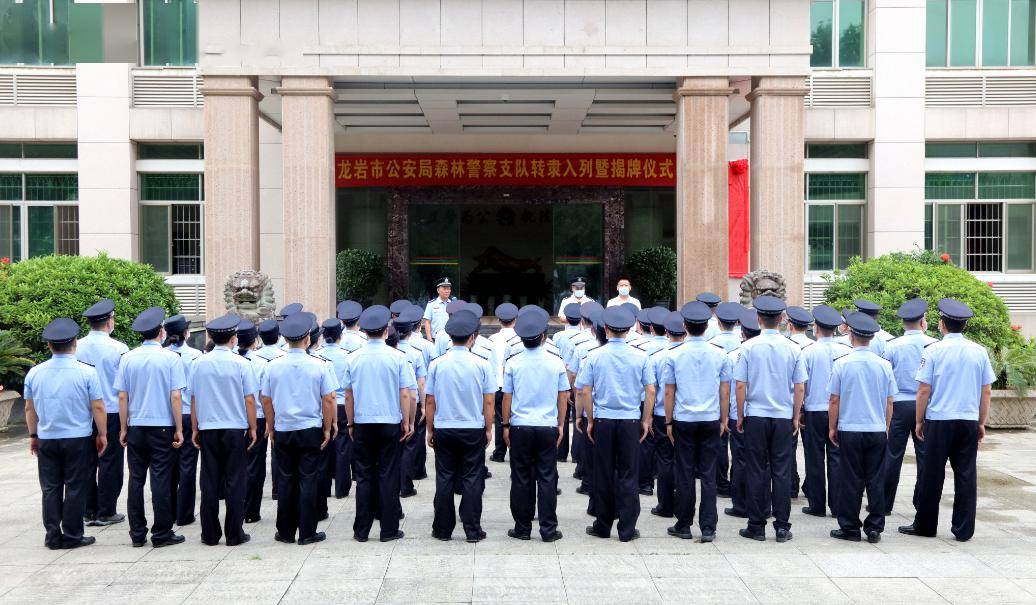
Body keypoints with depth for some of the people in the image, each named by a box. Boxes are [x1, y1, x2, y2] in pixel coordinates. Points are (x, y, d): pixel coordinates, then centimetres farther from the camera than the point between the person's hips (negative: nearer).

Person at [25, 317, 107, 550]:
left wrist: (33, 435, 21)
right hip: (78, 439, -3)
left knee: (50, 488, 12)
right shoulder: (86, 372, -11)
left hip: (46, 440, 3)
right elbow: (98, 407, -9)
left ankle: (53, 536, 16)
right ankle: (72, 536, 10)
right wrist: (102, 434, 2)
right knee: (75, 488, 5)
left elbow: (29, 409, 9)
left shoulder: (34, 373, 0)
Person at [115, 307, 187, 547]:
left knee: (136, 480, 10)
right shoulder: (171, 358, -7)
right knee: (161, 480, 2)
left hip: (135, 428, 3)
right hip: (163, 427, -3)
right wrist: (179, 429, -4)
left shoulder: (128, 358, 1)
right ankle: (161, 534, 6)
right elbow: (175, 397, -10)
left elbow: (122, 396, 2)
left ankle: (137, 533, 16)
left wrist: (123, 428, 10)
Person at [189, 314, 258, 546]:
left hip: (207, 429, 3)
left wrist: (195, 429, 14)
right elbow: (249, 399, -6)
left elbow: (193, 399, 6)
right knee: (235, 482, 4)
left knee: (209, 482, 8)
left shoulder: (198, 363, 1)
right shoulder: (241, 363, -7)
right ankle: (234, 534, 8)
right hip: (235, 429, -3)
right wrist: (252, 428, 4)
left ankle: (210, 534, 14)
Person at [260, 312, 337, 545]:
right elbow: (328, 399, -8)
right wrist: (327, 428, 2)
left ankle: (285, 532, 18)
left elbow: (266, 399, 5)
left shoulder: (273, 366, -2)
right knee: (308, 480, 4)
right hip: (310, 429, -2)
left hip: (282, 430, 2)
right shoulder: (319, 366, -9)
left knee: (285, 480, 11)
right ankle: (307, 532, 8)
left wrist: (271, 428, 16)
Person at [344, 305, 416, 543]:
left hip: (362, 424, 2)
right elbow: (405, 394, -7)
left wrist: (350, 423, 14)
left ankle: (361, 530, 14)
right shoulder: (398, 357, -7)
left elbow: (348, 395, 4)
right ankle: (389, 529, 9)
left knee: (364, 477, 9)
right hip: (390, 423, -1)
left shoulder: (354, 358, -2)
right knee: (388, 476, 5)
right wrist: (407, 422, 3)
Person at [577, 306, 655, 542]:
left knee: (603, 475, 9)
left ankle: (603, 526, 18)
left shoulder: (595, 356, -3)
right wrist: (646, 421, 7)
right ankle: (627, 529, 9)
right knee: (628, 476, 6)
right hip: (630, 421, 0)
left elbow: (585, 391, -2)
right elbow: (650, 391, -2)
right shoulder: (640, 356, -3)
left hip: (603, 421, 0)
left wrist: (590, 421, 8)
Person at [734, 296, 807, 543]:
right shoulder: (793, 349, -1)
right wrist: (796, 417, 13)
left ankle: (757, 526, 9)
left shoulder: (749, 347, -6)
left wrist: (740, 416, 5)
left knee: (756, 471, 5)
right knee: (782, 471, 6)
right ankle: (782, 526, 9)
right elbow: (800, 387, 2)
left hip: (755, 416, -1)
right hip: (783, 417, 1)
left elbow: (740, 385, -5)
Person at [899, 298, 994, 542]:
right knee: (966, 475, 8)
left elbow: (924, 390, -6)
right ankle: (964, 530, 12)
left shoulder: (933, 351, -6)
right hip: (969, 421, 3)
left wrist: (919, 421, 4)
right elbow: (986, 391, 7)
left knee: (932, 475, 6)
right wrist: (981, 423, 15)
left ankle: (925, 525, 15)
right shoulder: (980, 351, 4)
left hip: (939, 421, -3)